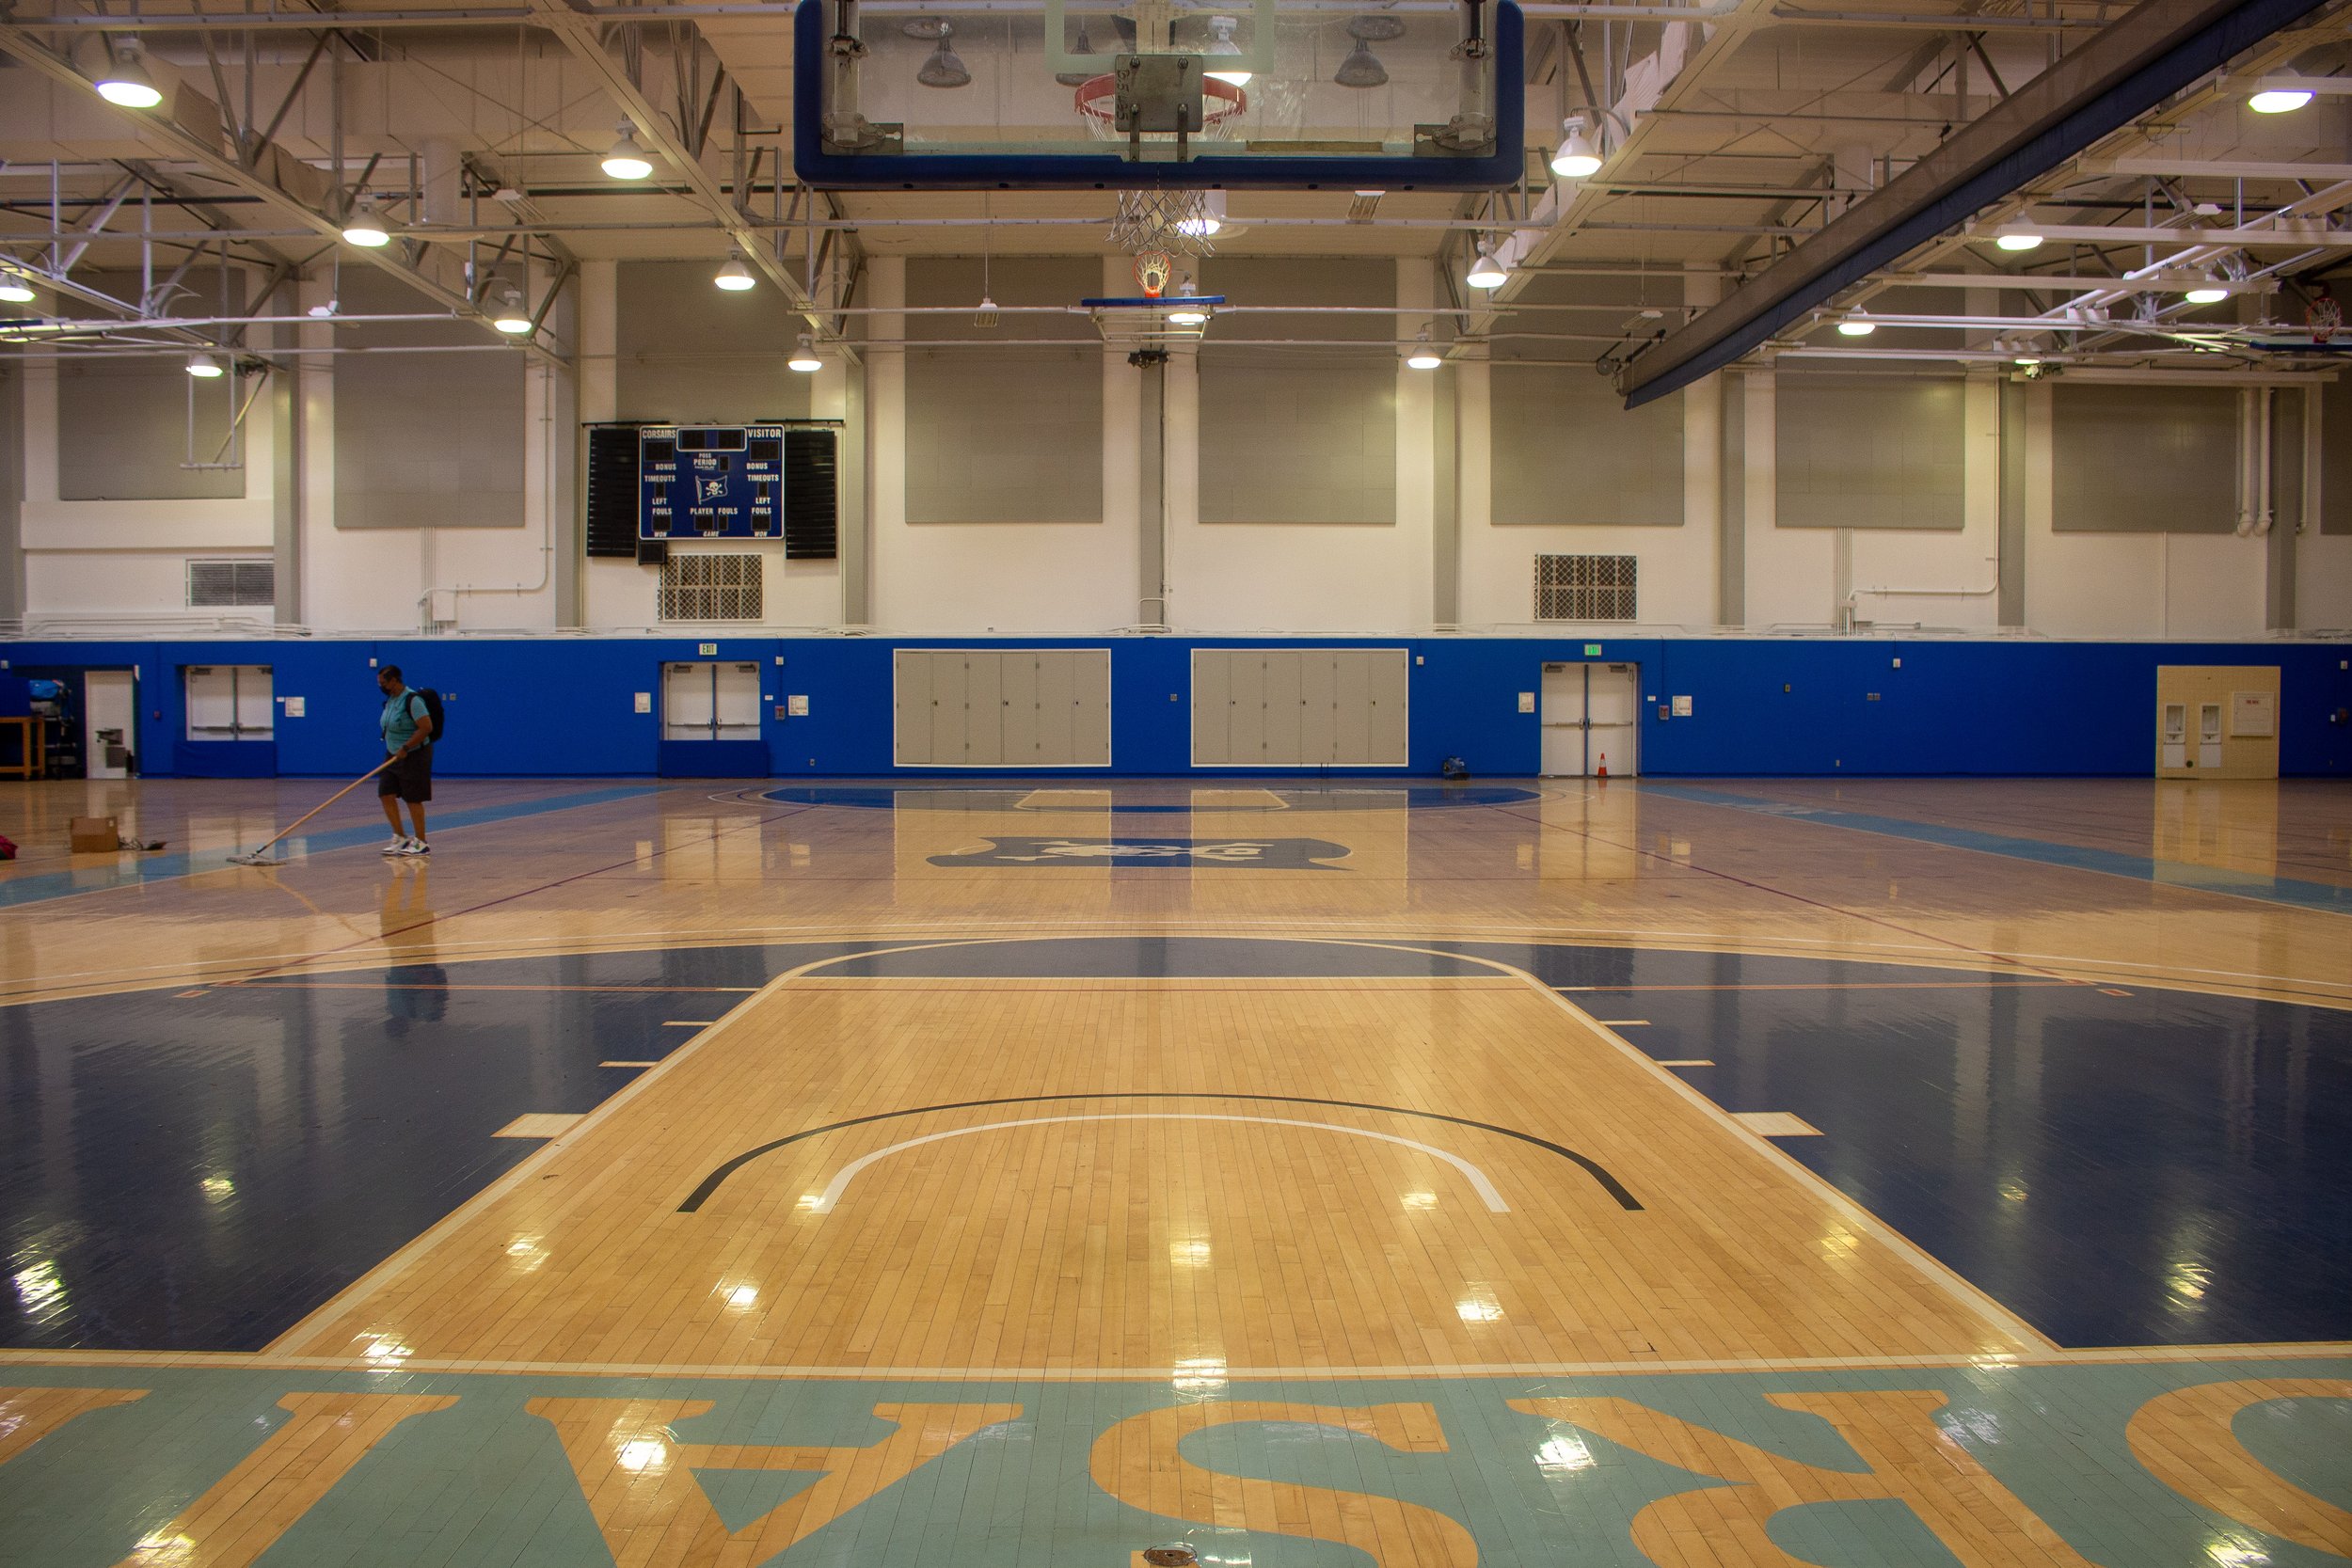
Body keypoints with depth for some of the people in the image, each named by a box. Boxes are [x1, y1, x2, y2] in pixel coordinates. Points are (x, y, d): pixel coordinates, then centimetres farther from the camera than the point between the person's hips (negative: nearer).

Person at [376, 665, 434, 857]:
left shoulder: (412, 700, -18)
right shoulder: (390, 700, 9)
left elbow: (426, 727, -25)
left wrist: (405, 748, -22)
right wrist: (393, 750, 13)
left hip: (414, 756, -9)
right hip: (394, 755, 9)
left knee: (413, 800, -2)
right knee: (386, 795, 3)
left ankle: (421, 843, 8)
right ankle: (400, 838, 14)